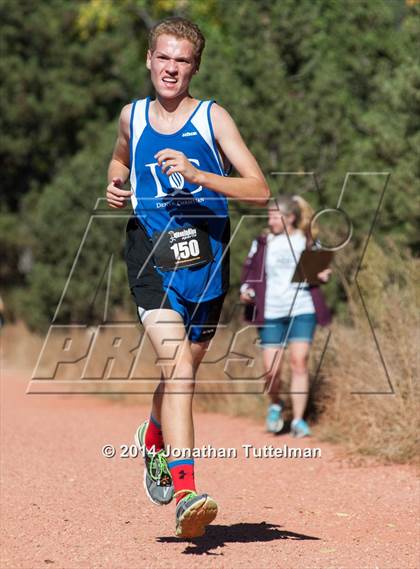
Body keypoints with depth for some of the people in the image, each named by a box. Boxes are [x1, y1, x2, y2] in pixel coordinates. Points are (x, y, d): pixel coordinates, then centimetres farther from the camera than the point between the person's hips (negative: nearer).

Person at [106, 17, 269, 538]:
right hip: (150, 257, -1)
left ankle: (155, 438, 49)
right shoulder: (132, 117, 6)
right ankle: (185, 491, -27)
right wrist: (115, 186, 8)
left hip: (205, 260, 1)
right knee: (177, 363, -21)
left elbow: (259, 190, -10)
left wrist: (196, 174, -22)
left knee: (184, 370, 15)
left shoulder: (212, 118, -2)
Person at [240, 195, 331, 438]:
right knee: (272, 369, -4)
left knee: (300, 361, -10)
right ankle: (276, 405, 26)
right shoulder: (263, 242, 5)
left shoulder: (307, 242, 4)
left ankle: (298, 420, -2)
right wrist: (246, 290, -8)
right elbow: (250, 271, 10)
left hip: (302, 310, -1)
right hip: (270, 313, 1)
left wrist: (323, 275, -6)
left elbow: (318, 269, 16)